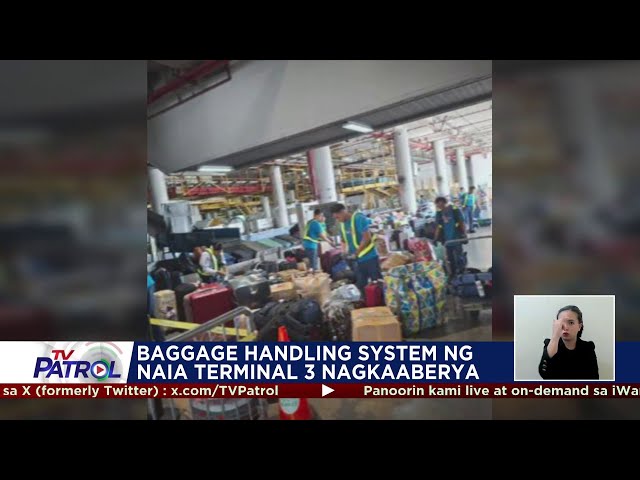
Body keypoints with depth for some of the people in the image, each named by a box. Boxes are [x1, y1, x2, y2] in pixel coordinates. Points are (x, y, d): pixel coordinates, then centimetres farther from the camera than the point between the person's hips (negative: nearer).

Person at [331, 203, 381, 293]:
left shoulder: (358, 218, -14)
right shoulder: (342, 225, 9)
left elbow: (367, 238, -18)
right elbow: (345, 241, 20)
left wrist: (355, 253, -15)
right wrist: (345, 253, 1)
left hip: (369, 258, -8)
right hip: (359, 260, 8)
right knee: (361, 286, 13)